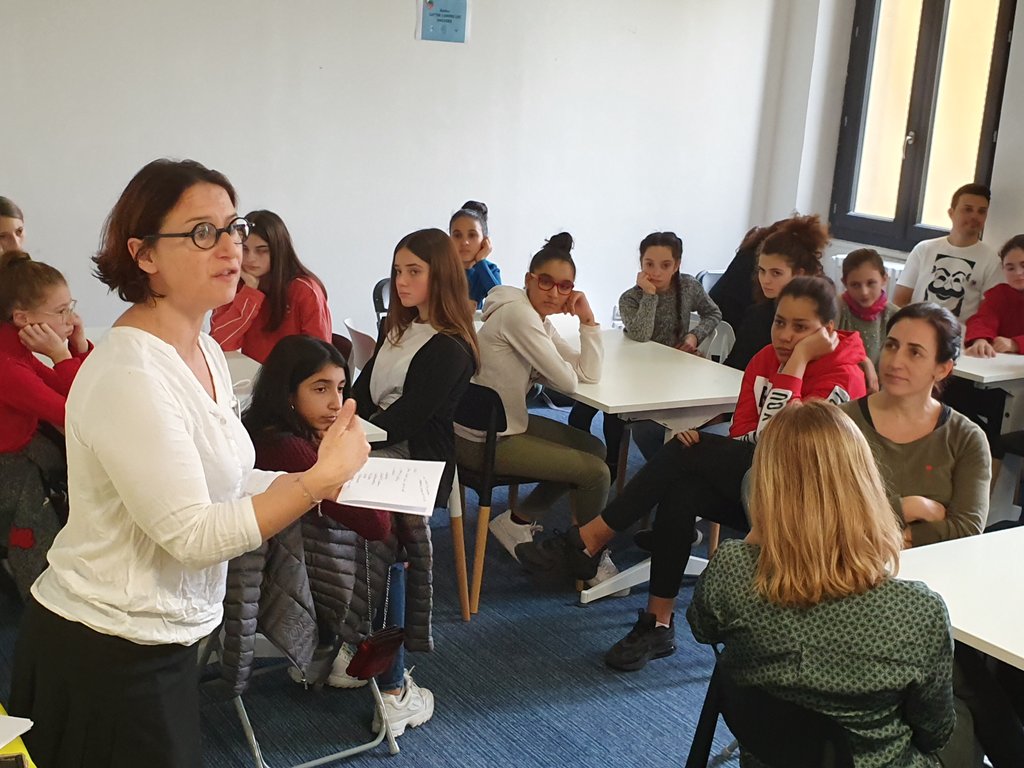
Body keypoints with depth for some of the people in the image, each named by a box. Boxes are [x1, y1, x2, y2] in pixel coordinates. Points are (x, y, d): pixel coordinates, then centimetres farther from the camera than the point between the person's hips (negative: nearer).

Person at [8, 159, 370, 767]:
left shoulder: (205, 351, 5)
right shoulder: (128, 377, -24)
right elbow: (193, 535, -25)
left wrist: (312, 480, -2)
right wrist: (321, 478, -24)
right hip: (105, 653, -8)